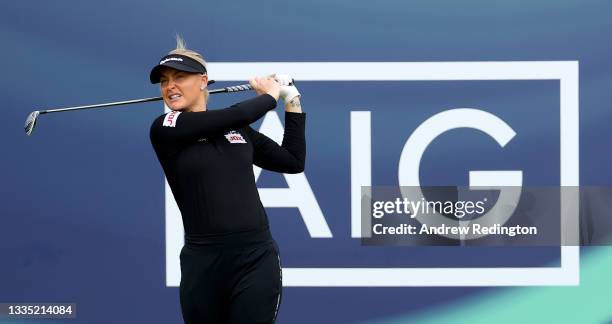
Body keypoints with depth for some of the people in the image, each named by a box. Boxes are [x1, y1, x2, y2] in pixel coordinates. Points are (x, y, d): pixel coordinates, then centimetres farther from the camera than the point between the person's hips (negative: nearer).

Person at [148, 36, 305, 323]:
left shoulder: (239, 129, 12)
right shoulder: (165, 129, -3)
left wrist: (292, 102, 18)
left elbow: (294, 161, 20)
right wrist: (270, 95, 7)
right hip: (203, 264, -2)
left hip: (256, 260, 2)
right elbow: (238, 114, -11)